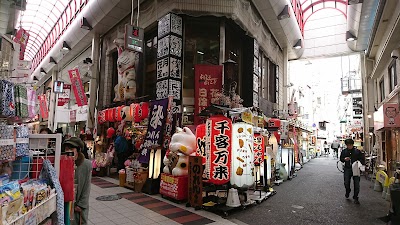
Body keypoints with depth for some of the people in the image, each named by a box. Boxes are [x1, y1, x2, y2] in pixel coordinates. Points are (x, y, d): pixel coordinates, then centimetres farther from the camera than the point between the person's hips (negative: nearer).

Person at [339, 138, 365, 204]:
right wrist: (344, 159, -10)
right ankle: (347, 191, 34)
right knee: (346, 183, 1)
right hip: (347, 169, 1)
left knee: (356, 184, 1)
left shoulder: (357, 151, -1)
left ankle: (355, 198, 15)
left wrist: (359, 161, -16)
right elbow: (341, 159, 12)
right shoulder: (344, 151, 4)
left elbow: (362, 159, 4)